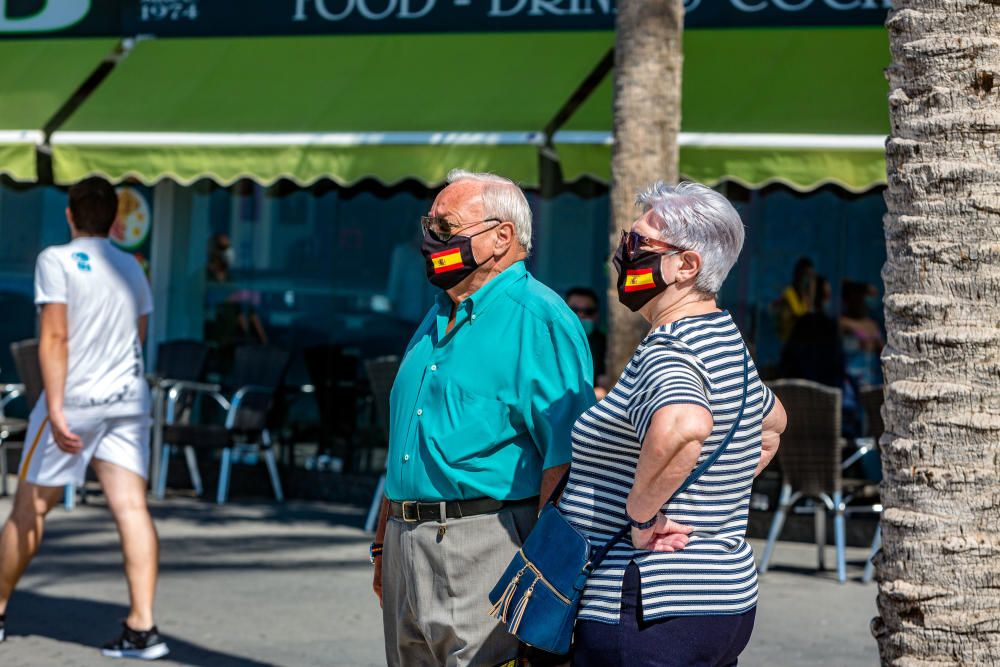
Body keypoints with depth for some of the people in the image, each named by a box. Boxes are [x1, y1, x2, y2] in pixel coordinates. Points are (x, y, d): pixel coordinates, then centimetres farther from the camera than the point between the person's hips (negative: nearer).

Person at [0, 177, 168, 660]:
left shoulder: (56, 261, -7)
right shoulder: (132, 267, 12)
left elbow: (55, 338, -15)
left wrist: (55, 409, -20)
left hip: (75, 400, -5)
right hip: (128, 398, 5)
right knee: (131, 507, -4)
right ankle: (142, 628, -14)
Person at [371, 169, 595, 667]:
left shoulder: (540, 321, -10)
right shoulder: (436, 320, 18)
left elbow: (564, 458, -16)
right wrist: (384, 544, 19)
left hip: (485, 547, -9)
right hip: (410, 546, 9)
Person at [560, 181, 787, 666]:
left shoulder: (663, 356, -17)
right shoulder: (727, 343, 13)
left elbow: (684, 426, -41)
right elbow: (772, 422, 33)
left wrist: (641, 514, -26)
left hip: (647, 615, -10)